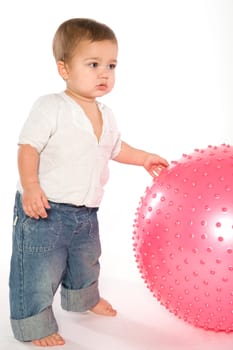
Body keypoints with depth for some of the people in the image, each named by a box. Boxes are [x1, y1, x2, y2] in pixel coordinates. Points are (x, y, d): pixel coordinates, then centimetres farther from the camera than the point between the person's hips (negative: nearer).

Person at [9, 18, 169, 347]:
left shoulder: (105, 114, 6)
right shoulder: (50, 107, -18)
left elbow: (114, 147, 22)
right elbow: (28, 146, -19)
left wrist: (144, 158, 25)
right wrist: (30, 187, -28)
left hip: (85, 211, 8)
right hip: (44, 209, -7)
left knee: (86, 261, 28)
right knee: (39, 271, 1)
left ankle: (83, 298, 54)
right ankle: (34, 324, 23)